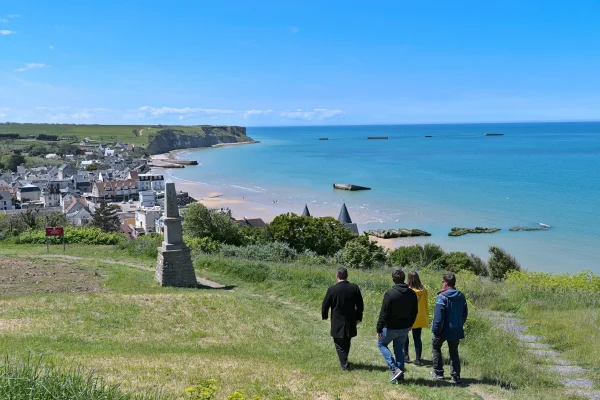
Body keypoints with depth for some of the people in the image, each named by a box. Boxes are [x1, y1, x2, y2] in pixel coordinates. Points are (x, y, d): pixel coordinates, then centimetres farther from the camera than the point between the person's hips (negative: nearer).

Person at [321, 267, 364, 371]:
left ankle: (345, 364, 5)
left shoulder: (332, 289, -14)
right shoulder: (354, 288, -6)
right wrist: (358, 317, 14)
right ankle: (344, 361, 36)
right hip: (350, 322, 4)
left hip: (337, 322, -4)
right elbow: (360, 305, 2)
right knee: (347, 343, 21)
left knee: (339, 344, 9)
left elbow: (325, 305, -5)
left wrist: (324, 315, 13)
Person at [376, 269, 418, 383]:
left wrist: (379, 329, -12)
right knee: (399, 349, 19)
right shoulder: (412, 294, -1)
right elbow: (415, 312, 8)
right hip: (405, 328, 5)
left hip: (391, 328, -5)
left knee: (381, 344, 16)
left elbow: (384, 314, -19)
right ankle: (400, 375, 19)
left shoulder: (390, 294, -20)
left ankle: (395, 369, 3)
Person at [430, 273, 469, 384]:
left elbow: (438, 316, -21)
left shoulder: (442, 297, -18)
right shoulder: (461, 296, 2)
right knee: (454, 352, 14)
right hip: (456, 330, 5)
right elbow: (465, 313, 11)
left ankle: (438, 372, 21)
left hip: (444, 329, -5)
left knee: (436, 346, 18)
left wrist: (436, 330, -14)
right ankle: (456, 376, 12)